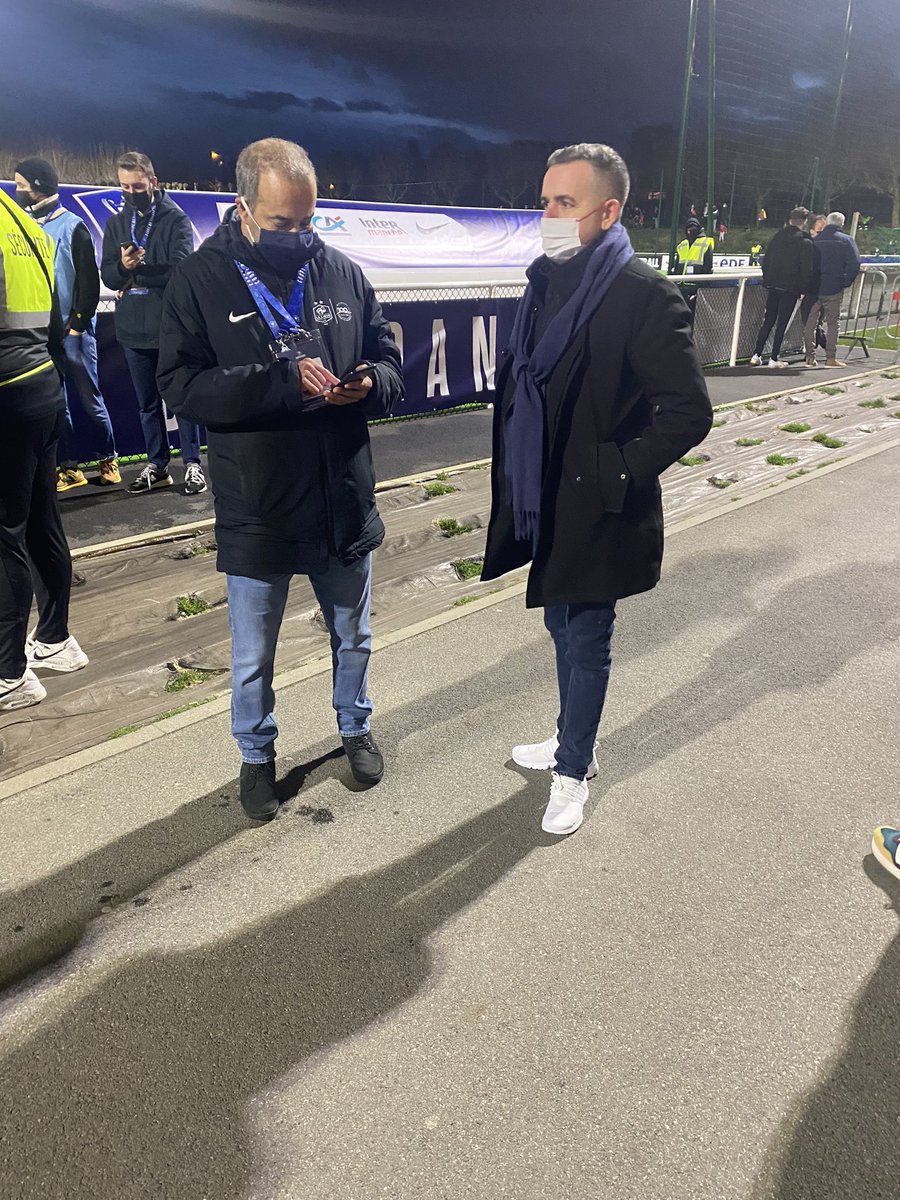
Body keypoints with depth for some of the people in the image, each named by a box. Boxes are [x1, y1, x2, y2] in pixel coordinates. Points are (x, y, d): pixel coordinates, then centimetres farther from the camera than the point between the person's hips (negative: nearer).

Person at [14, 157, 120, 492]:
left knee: (90, 399, 0)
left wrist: (77, 323, -11)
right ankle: (68, 468, 12)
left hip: (72, 331, -5)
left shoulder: (72, 226, -2)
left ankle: (107, 459, 14)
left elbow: (89, 280, -6)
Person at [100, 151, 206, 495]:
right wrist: (124, 266, -18)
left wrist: (136, 274, -9)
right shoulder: (116, 224, 12)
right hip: (133, 329, 5)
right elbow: (108, 276, 4)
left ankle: (192, 464, 10)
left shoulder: (176, 219, -2)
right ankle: (157, 466, 21)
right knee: (147, 403, 11)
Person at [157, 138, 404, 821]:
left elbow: (390, 362, 8)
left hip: (344, 502, 3)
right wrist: (284, 380, -26)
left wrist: (370, 382, -17)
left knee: (353, 638, 22)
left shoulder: (343, 273, 2)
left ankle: (355, 727, 48)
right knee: (253, 657, 15)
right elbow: (181, 386, -16)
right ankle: (257, 755, 40)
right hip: (256, 513, -2)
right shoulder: (200, 280, -7)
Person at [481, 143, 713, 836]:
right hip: (544, 503, 7)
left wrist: (619, 476, -17)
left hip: (594, 512, -7)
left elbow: (690, 411, -18)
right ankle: (574, 744, 42)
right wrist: (515, 479, 7)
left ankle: (573, 770, 29)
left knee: (584, 642, 8)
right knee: (564, 628, 21)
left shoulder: (645, 294, -15)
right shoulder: (547, 282, 7)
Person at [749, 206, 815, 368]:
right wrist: (803, 289, 1)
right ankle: (774, 358, 3)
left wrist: (767, 281, 17)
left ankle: (756, 355, 5)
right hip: (790, 288, -4)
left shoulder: (777, 237, 7)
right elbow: (807, 270, -9)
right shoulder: (805, 242, -7)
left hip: (772, 286, 4)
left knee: (768, 321, 11)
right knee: (782, 323, 1)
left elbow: (765, 261, 10)